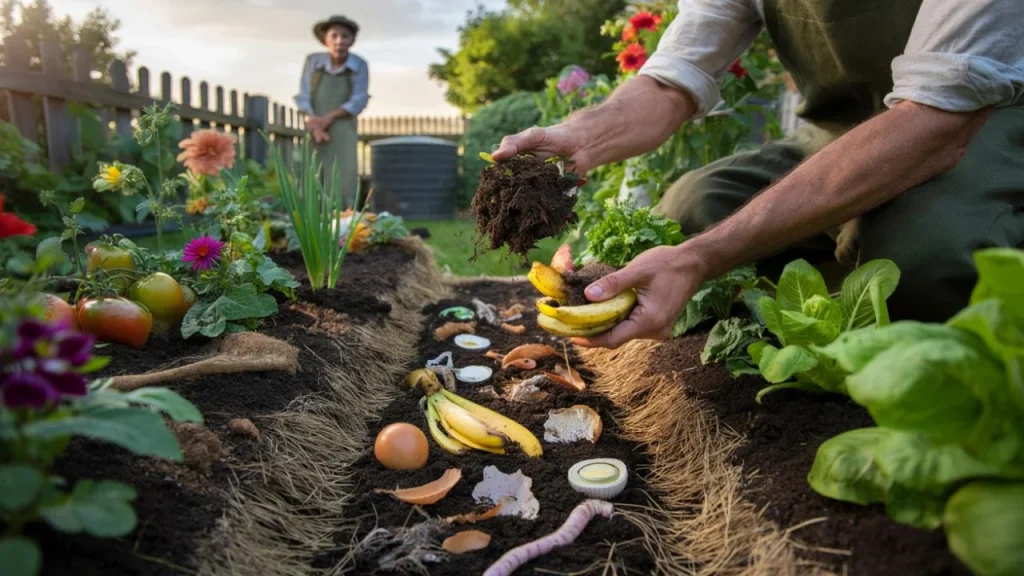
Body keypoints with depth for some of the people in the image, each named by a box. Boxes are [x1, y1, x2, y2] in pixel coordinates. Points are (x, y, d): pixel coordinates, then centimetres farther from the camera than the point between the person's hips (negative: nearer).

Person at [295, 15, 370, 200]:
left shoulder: (360, 66, -7)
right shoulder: (313, 60, -5)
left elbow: (358, 101, -10)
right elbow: (303, 97, -5)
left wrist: (329, 117, -18)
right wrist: (314, 123, -21)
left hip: (343, 132, -1)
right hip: (315, 131, 1)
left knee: (343, 180, -11)